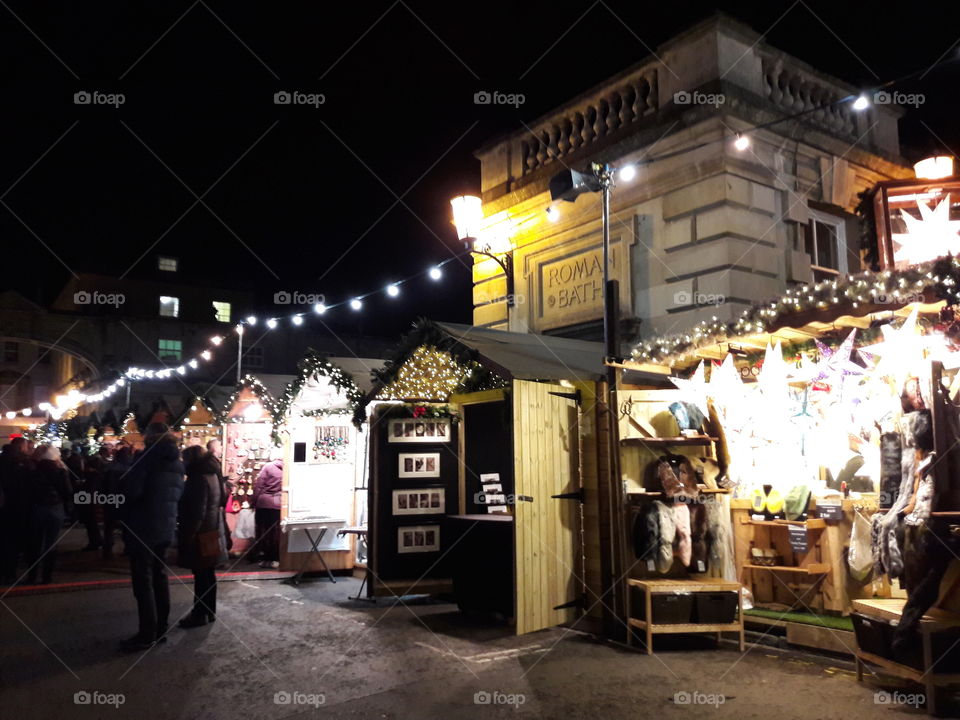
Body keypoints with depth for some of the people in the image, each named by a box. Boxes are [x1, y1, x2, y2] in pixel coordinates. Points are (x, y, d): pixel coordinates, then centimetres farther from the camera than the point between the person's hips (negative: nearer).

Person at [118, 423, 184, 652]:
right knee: (159, 576, 14)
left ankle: (147, 635, 2)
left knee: (143, 581, -2)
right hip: (166, 526, 8)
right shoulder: (177, 462, 10)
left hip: (143, 527, -7)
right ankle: (160, 629, 20)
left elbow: (131, 491, -20)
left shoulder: (146, 457, -13)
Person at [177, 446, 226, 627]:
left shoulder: (199, 479, -17)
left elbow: (197, 512, -20)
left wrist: (187, 537, -16)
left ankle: (200, 614, 3)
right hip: (211, 532, 10)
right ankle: (209, 612, 20)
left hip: (200, 535, -10)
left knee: (201, 576, -3)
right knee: (208, 574, 14)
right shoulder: (211, 475, 13)